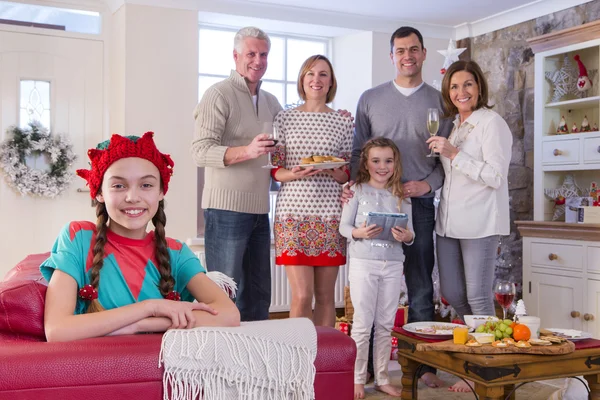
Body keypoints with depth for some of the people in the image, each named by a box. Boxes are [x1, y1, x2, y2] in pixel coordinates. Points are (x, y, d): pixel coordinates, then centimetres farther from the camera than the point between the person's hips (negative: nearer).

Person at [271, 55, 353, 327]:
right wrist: (295, 174, -16)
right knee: (302, 296, -6)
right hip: (294, 211, -2)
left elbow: (348, 175, 11)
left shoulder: (343, 123, 9)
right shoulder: (284, 119, 6)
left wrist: (333, 172, -11)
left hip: (330, 215, 2)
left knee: (325, 295, 7)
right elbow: (274, 170, 5)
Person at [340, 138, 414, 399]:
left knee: (385, 324, 11)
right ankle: (358, 379, 13)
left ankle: (382, 378, 22)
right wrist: (359, 233, -21)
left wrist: (406, 236, -16)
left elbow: (410, 233, 6)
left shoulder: (401, 195, 6)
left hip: (393, 265, 3)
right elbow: (344, 226, -2)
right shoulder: (358, 191, -2)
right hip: (363, 263, -3)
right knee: (363, 323, 1)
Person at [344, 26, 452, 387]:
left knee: (421, 290, 6)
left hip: (420, 204, 0)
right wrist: (353, 188, -7)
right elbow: (358, 152, 8)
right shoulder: (370, 99, 8)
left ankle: (425, 364, 16)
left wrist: (427, 184, -10)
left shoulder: (439, 103, 8)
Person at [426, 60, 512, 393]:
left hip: (480, 222, -8)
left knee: (477, 295, -2)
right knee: (451, 293, 11)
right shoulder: (452, 125, 14)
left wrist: (454, 154, -19)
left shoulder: (492, 123, -8)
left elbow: (496, 176, -16)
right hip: (448, 221, 8)